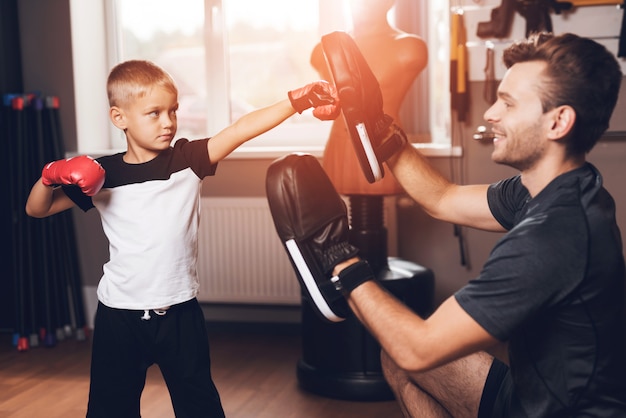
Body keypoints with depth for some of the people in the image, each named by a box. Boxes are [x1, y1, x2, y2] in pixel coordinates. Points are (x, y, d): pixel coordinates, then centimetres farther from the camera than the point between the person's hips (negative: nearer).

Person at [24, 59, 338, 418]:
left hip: (179, 311, -1)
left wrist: (297, 100, -33)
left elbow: (243, 129, -21)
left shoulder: (187, 159, -7)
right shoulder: (101, 174, -3)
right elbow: (37, 209, 6)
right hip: (119, 315, 1)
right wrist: (50, 176, -15)